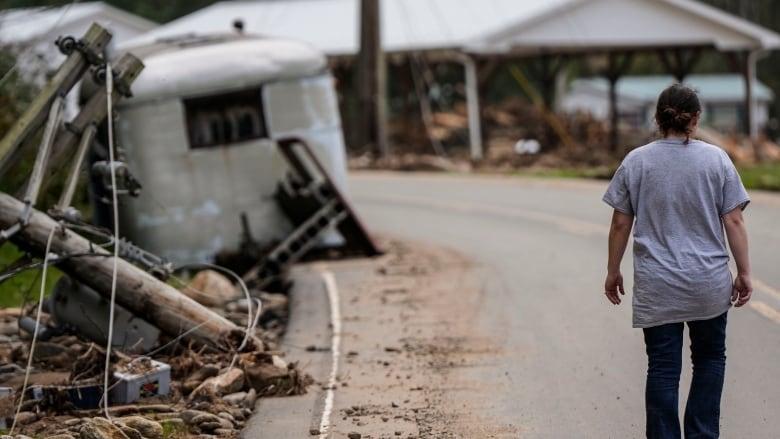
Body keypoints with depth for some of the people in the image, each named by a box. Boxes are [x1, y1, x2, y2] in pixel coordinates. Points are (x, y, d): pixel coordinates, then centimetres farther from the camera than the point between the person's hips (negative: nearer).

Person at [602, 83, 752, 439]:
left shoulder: (636, 162, -2)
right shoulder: (716, 160, -3)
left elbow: (620, 225, 0)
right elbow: (734, 222, -4)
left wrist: (613, 271, 11)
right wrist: (744, 272, 4)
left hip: (657, 289, 0)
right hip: (709, 285, 0)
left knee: (663, 369, 4)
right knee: (709, 358, 17)